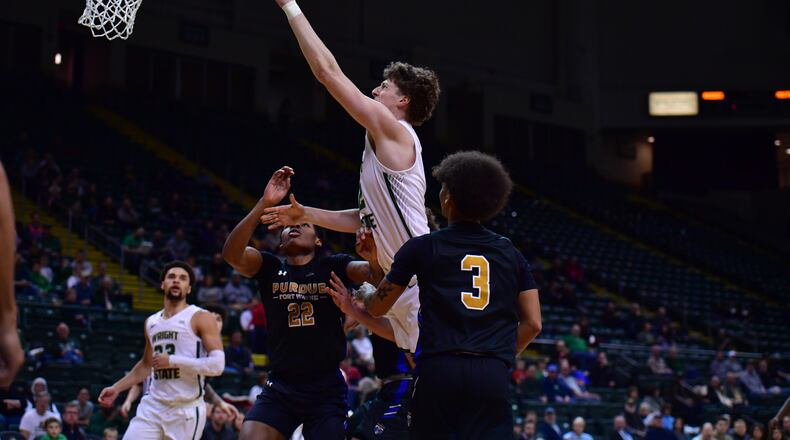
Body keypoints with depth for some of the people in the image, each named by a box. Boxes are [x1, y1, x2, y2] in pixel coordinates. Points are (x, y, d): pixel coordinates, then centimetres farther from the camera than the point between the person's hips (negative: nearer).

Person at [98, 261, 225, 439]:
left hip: (186, 409, -6)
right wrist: (117, 388, 23)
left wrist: (173, 361, -17)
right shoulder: (151, 322, 15)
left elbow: (217, 365, -16)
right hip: (153, 405, 6)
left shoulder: (200, 318, -6)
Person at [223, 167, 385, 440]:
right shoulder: (269, 267, 3)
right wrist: (264, 204, -27)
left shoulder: (333, 267, 2)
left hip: (326, 389, 0)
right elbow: (232, 254, -16)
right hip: (280, 388, 0)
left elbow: (377, 276, -13)